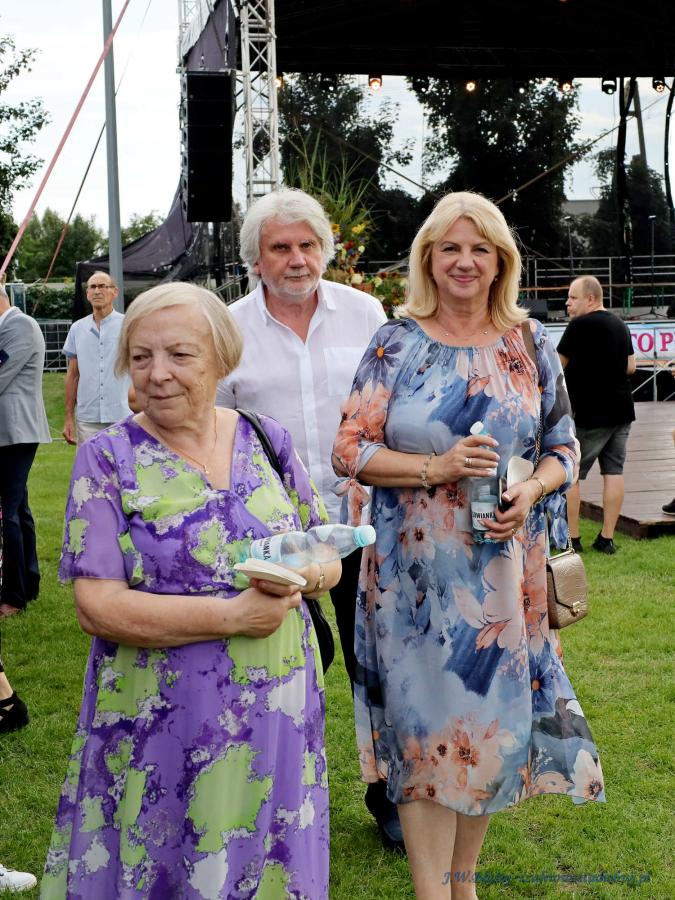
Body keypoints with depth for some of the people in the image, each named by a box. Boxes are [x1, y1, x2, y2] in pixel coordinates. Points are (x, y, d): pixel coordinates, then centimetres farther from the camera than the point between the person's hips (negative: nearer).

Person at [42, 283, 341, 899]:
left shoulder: (269, 442, 4)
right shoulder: (107, 460, -7)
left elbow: (328, 559, 9)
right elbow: (97, 606, -14)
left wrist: (306, 573, -15)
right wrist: (232, 616, -20)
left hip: (279, 715, 3)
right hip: (160, 726, -3)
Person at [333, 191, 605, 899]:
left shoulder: (530, 344, 5)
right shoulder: (396, 344, -2)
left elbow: (564, 448, 10)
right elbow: (348, 450, -5)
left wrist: (531, 491, -11)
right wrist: (437, 467, -18)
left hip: (505, 569, 3)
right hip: (414, 573, -2)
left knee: (496, 719, 11)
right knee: (425, 725, 2)